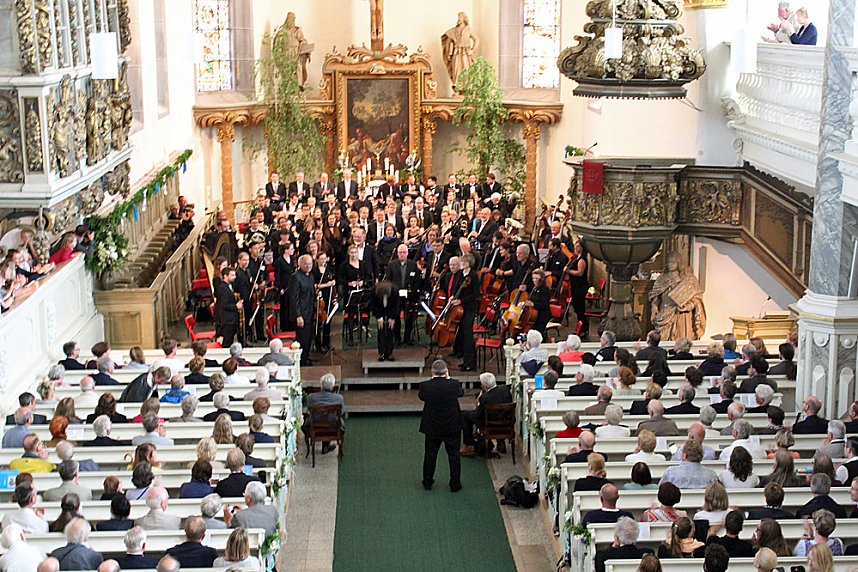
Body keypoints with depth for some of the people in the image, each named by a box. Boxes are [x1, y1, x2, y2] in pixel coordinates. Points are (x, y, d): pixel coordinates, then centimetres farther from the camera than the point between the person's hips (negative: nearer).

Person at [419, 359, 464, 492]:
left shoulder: (425, 386, -18)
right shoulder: (453, 384, -19)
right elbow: (461, 392, 2)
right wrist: (448, 379, 6)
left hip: (432, 427, 1)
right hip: (452, 426, -1)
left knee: (430, 454, 17)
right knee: (454, 455, 12)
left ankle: (427, 483, 26)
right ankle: (455, 484, 18)